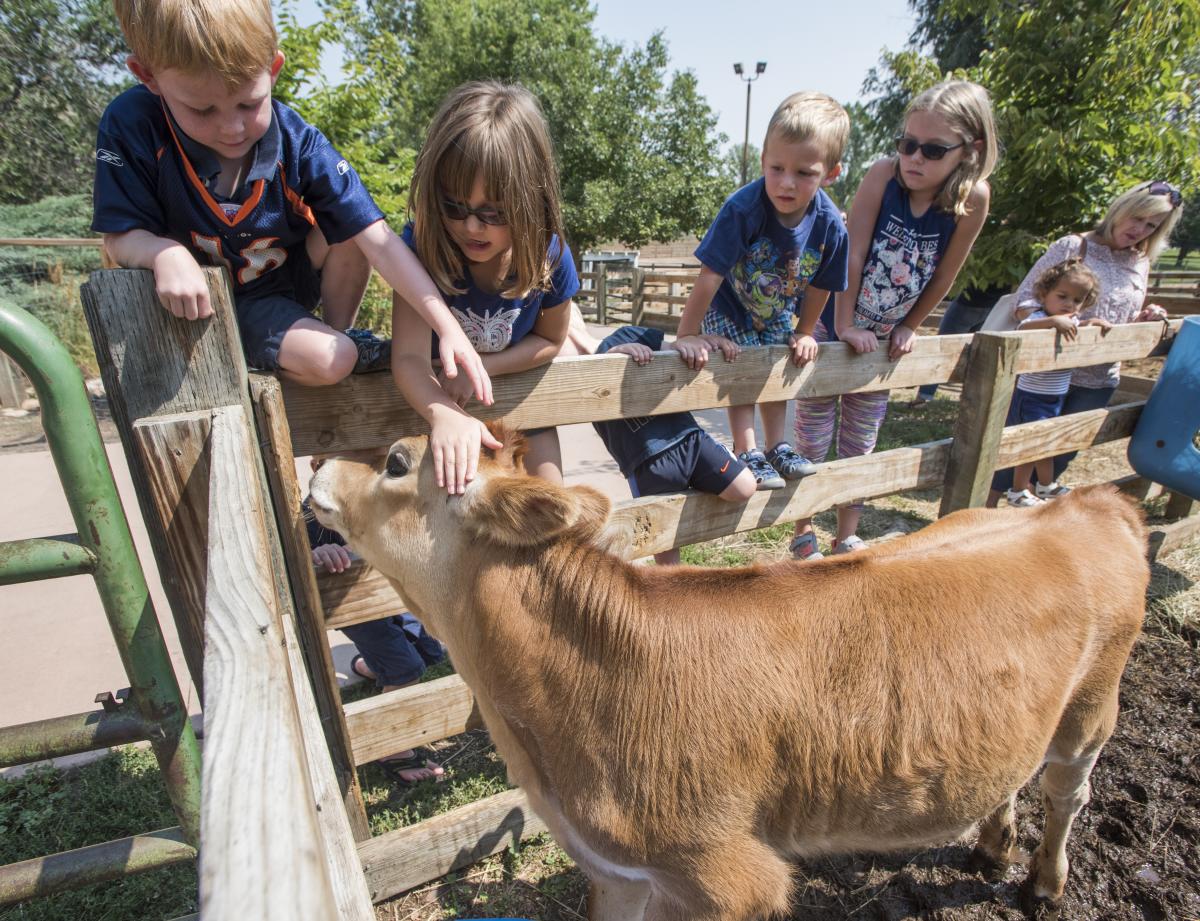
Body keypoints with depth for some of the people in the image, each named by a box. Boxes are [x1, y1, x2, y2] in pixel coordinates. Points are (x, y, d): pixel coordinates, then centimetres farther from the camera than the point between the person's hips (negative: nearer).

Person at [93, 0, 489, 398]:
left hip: (292, 275, 3)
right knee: (329, 361, -27)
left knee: (349, 229, -24)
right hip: (204, 301, -2)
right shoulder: (133, 126, -21)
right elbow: (121, 236, -12)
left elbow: (379, 241, -28)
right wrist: (165, 254, -39)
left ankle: (337, 332, -2)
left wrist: (448, 327, -36)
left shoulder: (297, 143, -21)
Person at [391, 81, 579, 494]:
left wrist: (481, 365, -24)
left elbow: (549, 340, -8)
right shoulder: (420, 245, -28)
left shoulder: (549, 256, -24)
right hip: (436, 395, -1)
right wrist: (444, 415, -58)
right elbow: (409, 356, -37)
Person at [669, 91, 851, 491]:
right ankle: (747, 453, -2)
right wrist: (687, 336, -33)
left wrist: (803, 334, 0)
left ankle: (777, 447, 26)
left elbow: (819, 286, -7)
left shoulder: (830, 226, -23)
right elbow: (709, 276, -36)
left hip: (778, 316, 4)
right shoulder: (744, 208, -36)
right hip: (729, 309, -4)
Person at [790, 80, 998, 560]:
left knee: (860, 445, 14)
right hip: (834, 326, -2)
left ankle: (847, 538, 30)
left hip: (882, 341, 3)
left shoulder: (973, 198, -14)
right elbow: (853, 254, -20)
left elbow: (944, 275, -5)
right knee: (812, 441, 4)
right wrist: (844, 326, -19)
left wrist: (907, 328, 0)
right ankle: (803, 533, 24)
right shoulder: (885, 174, -19)